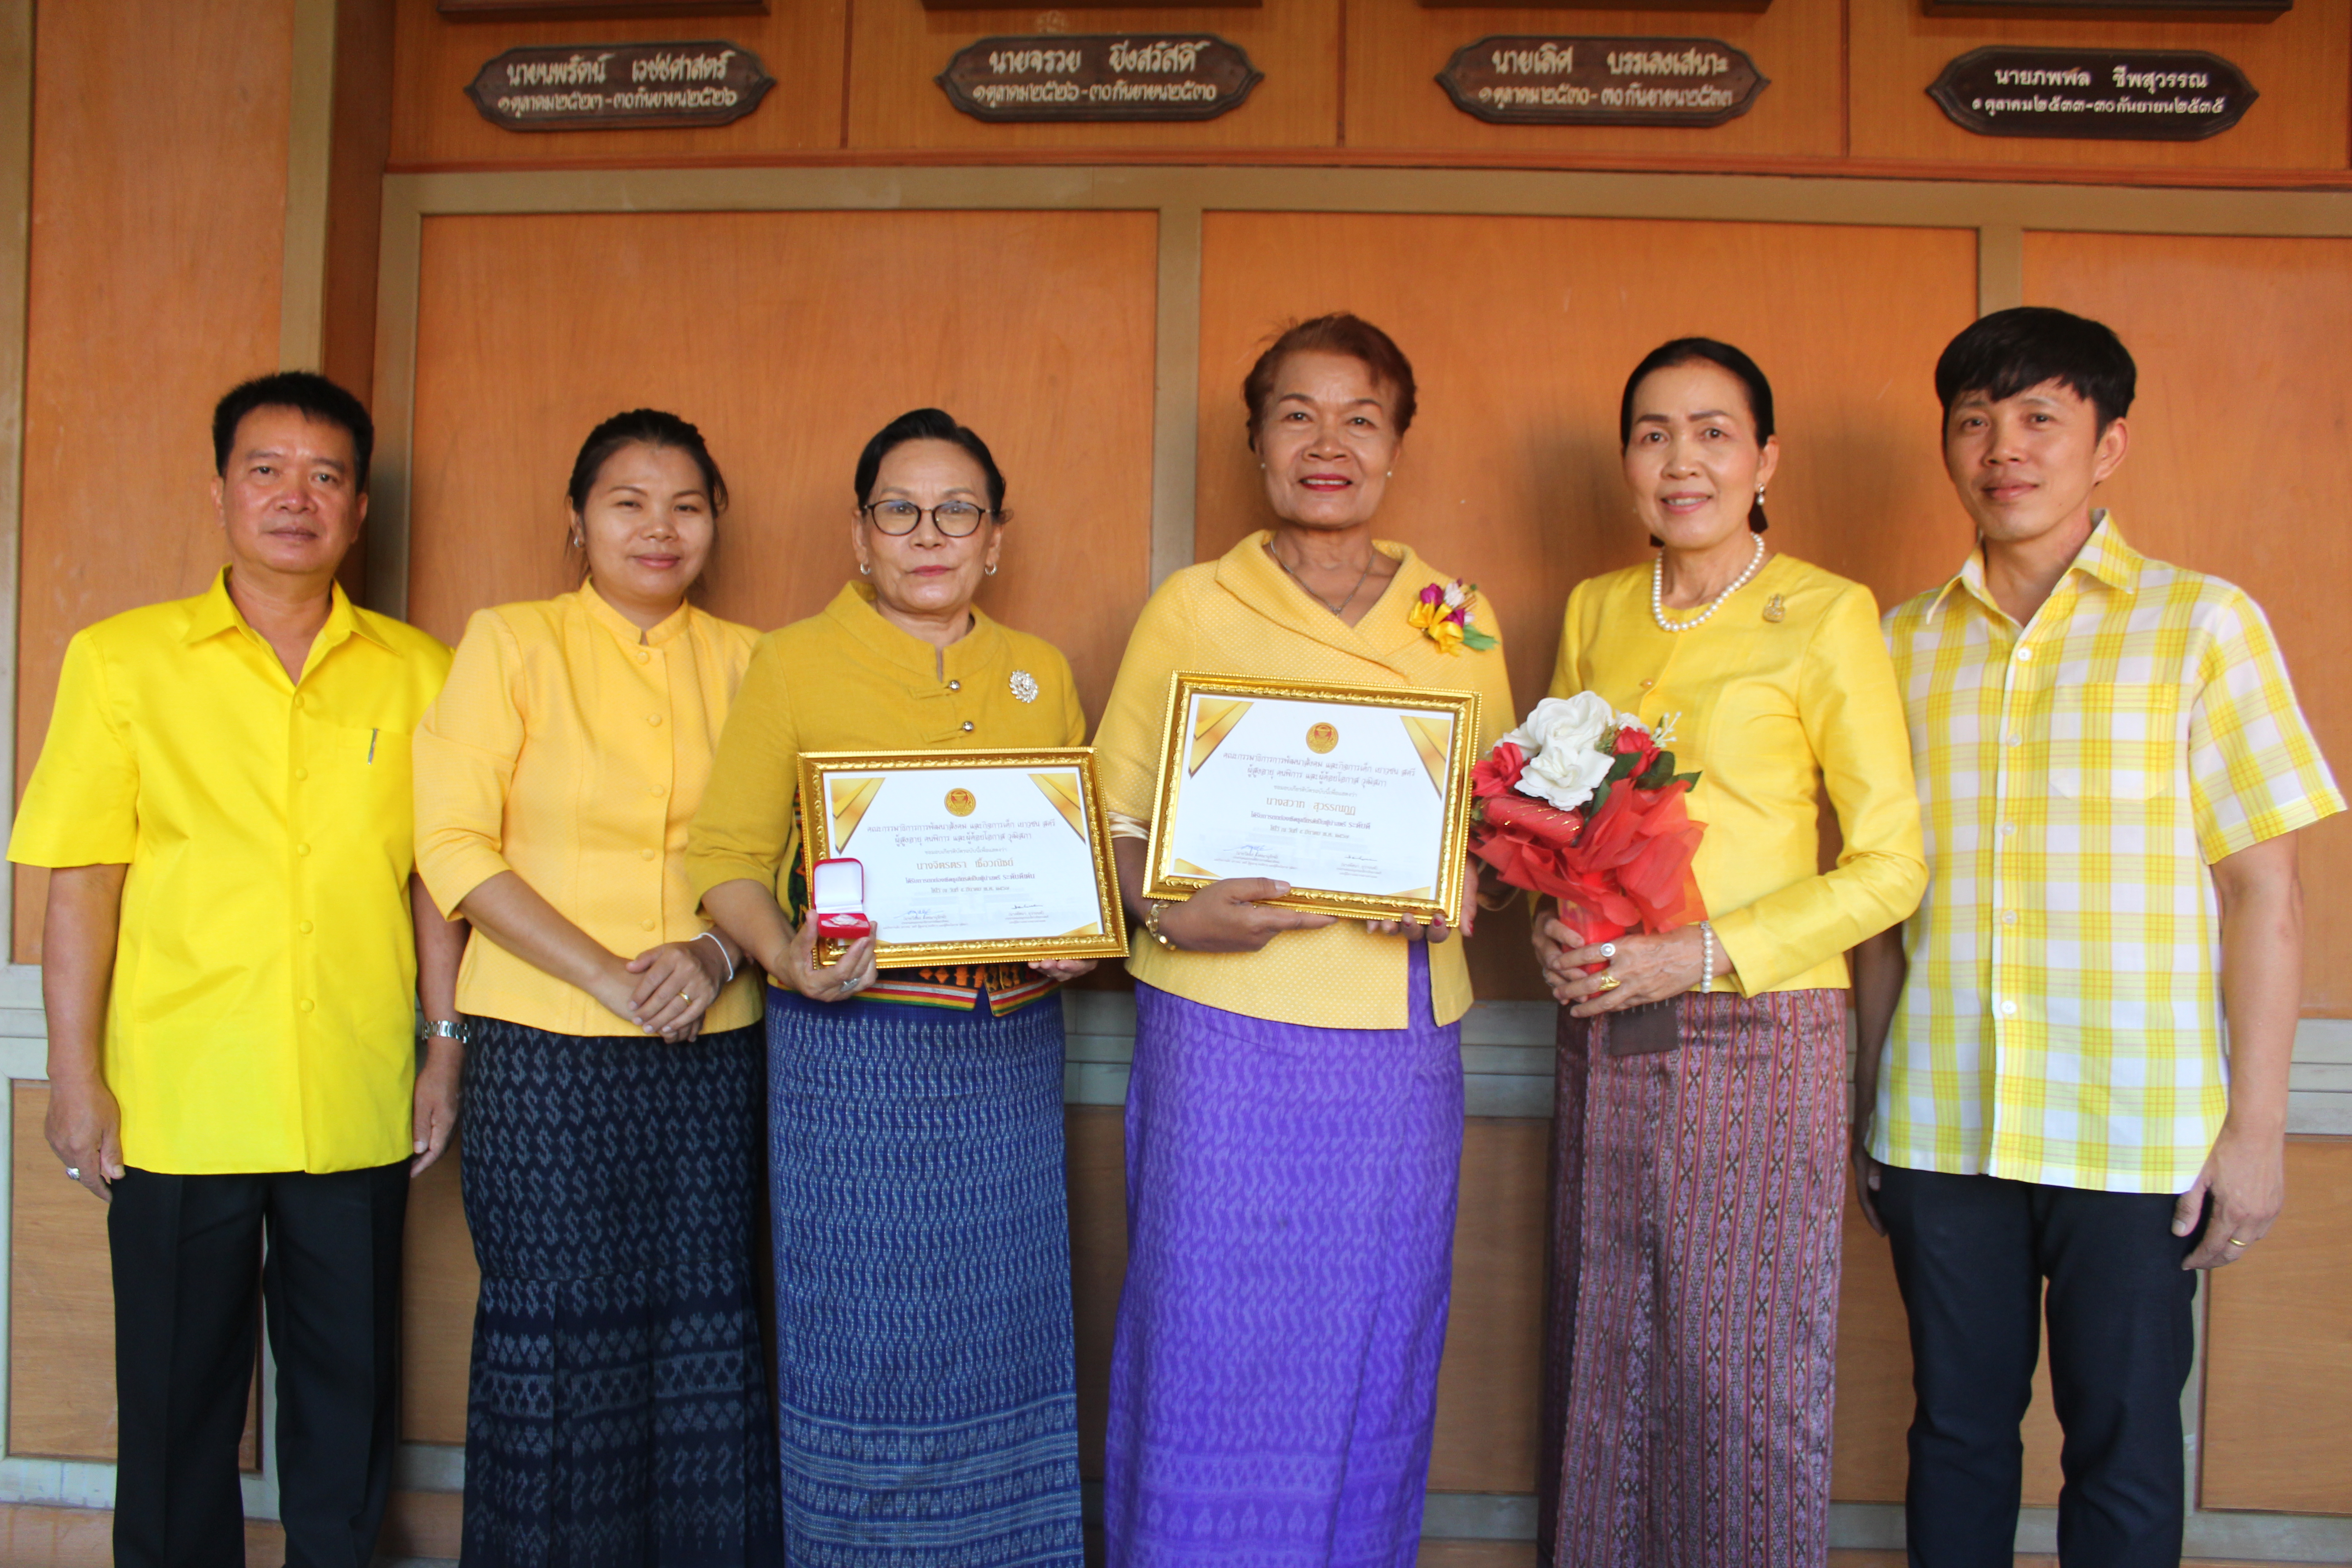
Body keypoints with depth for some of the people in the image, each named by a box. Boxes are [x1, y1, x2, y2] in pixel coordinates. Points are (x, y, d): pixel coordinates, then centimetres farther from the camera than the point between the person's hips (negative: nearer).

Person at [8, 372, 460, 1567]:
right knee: (176, 1403, 10)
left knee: (348, 1400, 11)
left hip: (358, 1108, 1)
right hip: (179, 1102, -1)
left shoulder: (419, 675, 5)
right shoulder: (120, 659, 2)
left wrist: (448, 1049, 4)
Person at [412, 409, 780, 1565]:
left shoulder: (744, 661, 10)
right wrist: (607, 975, -14)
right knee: (557, 1335, 3)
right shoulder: (510, 643, 2)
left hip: (713, 1050, 2)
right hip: (546, 1049, -2)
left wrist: (718, 955, -10)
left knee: (708, 1335, 5)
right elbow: (453, 842, -5)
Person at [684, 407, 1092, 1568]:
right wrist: (785, 955, -20)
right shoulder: (793, 662, 1)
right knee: (862, 1333, 4)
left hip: (1013, 1047, 4)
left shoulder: (1040, 672, 12)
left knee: (1002, 1331, 11)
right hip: (852, 1043, -3)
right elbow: (728, 854, -2)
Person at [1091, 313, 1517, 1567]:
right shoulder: (1191, 606, 5)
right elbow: (1109, 818, 4)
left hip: (1400, 1037, 2)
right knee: (1211, 1358, 2)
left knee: (1370, 1368, 10)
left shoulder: (1457, 618, 11)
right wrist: (1170, 912, -15)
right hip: (1224, 1027, -2)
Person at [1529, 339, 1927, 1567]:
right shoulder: (1595, 611, 10)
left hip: (1758, 1039, -4)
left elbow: (1892, 865, -6)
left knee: (1744, 1381, 3)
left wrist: (1704, 953, -16)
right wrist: (1551, 924, -3)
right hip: (1605, 1038, 5)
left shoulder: (1826, 615, -5)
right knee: (1603, 1364, 12)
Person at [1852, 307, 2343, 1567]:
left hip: (2137, 1131, -2)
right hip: (1939, 1124, 3)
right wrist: (1867, 1103, 11)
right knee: (1957, 1430, 12)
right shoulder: (1905, 642, 8)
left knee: (2123, 1450, 7)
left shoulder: (2201, 624, 0)